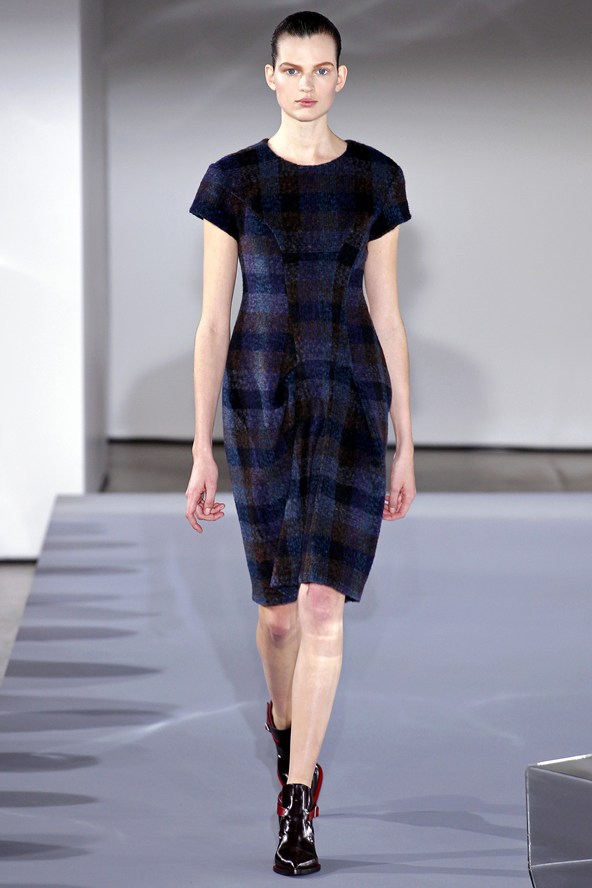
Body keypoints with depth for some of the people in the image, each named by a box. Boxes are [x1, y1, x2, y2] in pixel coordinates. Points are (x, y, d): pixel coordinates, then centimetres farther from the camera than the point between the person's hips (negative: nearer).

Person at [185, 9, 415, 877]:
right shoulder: (232, 180, -1)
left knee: (323, 604, -13)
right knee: (281, 607, 12)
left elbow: (386, 313, 6)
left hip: (351, 400, 0)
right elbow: (212, 322, -1)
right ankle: (287, 718, 47)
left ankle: (297, 812, -9)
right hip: (261, 399, 0)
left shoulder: (377, 178, 3)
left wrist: (405, 445, 6)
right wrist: (203, 453, -5)